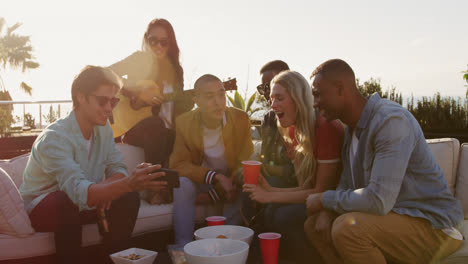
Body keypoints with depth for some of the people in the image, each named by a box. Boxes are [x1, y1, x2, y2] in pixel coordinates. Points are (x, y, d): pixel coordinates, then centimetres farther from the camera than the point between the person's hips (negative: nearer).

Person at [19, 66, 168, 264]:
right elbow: (79, 192, -41)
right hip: (41, 208, -6)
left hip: (77, 203, 6)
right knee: (68, 203, -38)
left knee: (128, 199, -17)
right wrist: (129, 183, -56)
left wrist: (106, 188, -26)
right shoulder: (54, 138, -28)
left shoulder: (103, 129, -3)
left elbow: (117, 168, -1)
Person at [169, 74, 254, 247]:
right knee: (182, 184, -31)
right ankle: (183, 247, -26)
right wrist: (215, 176, -32)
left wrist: (210, 196, -21)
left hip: (228, 182, 1)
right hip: (199, 180, -1)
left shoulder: (241, 119, -13)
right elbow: (178, 164, -16)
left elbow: (245, 164, -11)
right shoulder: (184, 123, -14)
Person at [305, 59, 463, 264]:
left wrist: (325, 199, -17)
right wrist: (326, 211, -9)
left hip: (431, 225, -9)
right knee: (313, 226, 3)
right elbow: (346, 185, 12)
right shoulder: (352, 127, 8)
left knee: (346, 228, -32)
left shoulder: (392, 121, -24)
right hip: (389, 216, 9)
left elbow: (378, 201, -32)